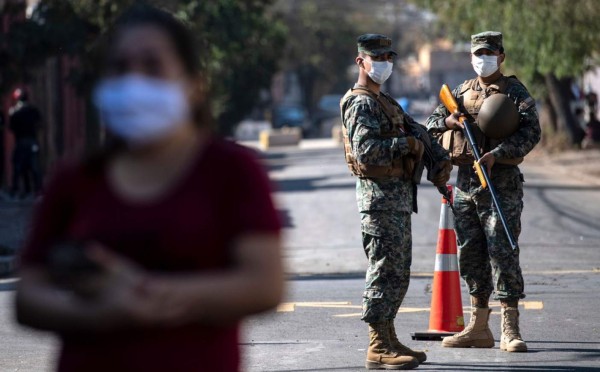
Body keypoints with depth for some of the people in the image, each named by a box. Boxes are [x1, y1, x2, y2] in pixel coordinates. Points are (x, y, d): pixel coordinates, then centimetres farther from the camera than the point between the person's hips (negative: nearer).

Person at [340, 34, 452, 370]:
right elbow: (366, 150, -24)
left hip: (399, 197, 10)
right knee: (386, 270, -11)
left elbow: (418, 131, 19)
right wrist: (406, 144, -18)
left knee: (397, 273, 13)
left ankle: (388, 340, 19)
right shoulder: (361, 104, -11)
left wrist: (442, 158, 4)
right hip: (380, 195, -10)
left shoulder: (386, 103, 21)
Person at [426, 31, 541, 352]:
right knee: (470, 254, 9)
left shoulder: (515, 92, -3)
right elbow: (430, 122, 19)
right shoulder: (462, 92, 15)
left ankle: (510, 330, -9)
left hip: (501, 183, -6)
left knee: (503, 253, -10)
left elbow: (531, 132, -15)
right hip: (465, 181, 6)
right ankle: (478, 328, 18)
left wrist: (496, 154, -26)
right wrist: (448, 121, -5)